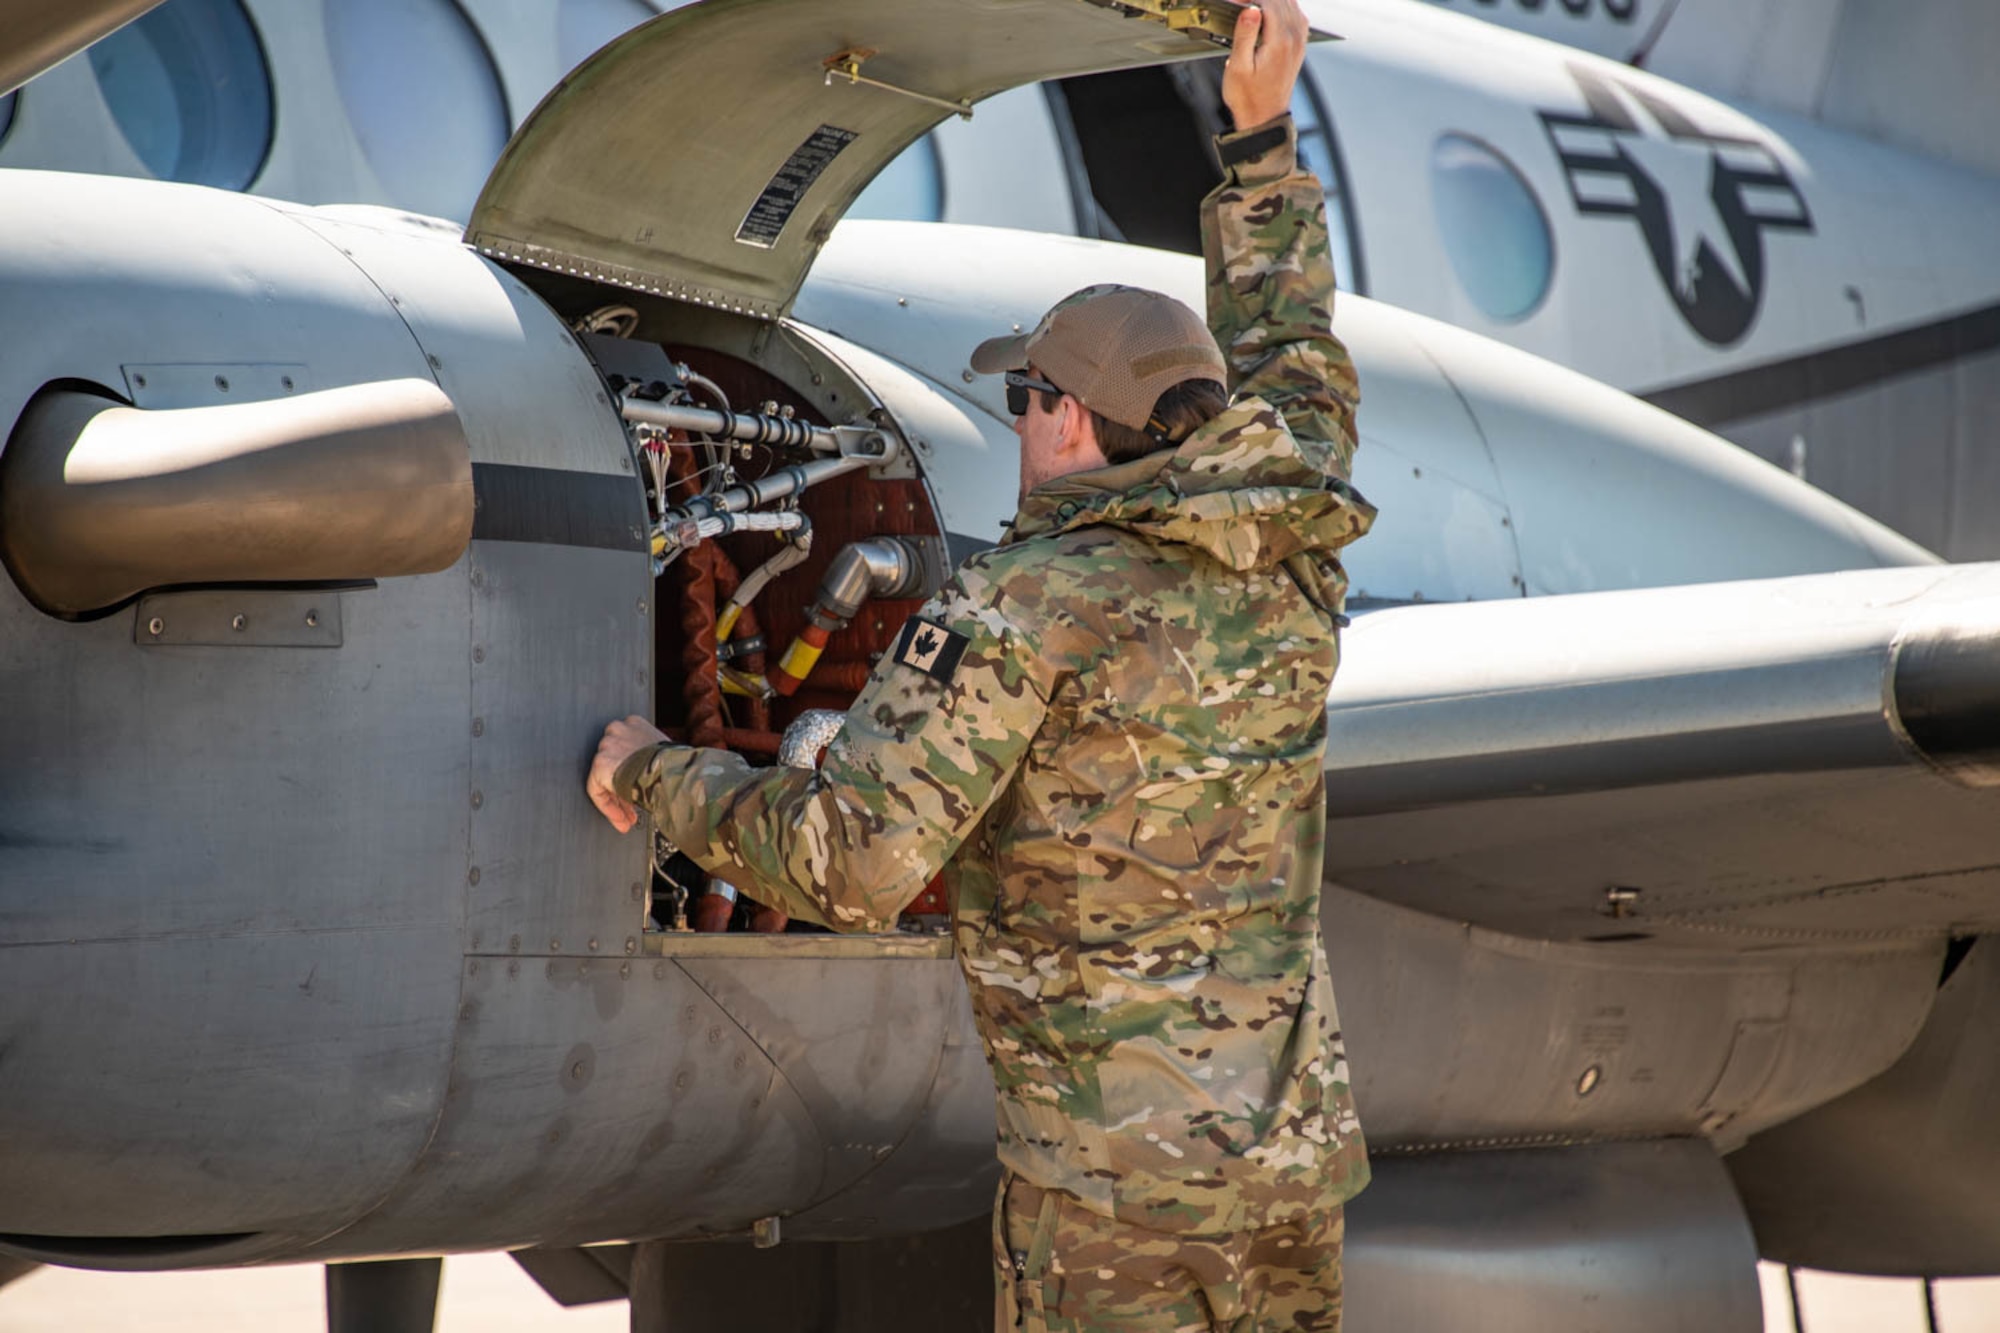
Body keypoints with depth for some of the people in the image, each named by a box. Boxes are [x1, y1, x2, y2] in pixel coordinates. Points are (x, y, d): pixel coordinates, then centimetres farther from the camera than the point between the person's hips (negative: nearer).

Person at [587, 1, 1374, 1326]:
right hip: (1298, 1160, 7)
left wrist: (659, 775, -3)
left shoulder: (1027, 604, -13)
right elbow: (1298, 377, 30)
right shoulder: (1292, 574, 7)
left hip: (1120, 1177, -7)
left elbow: (855, 858, -19)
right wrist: (1263, 140, 37)